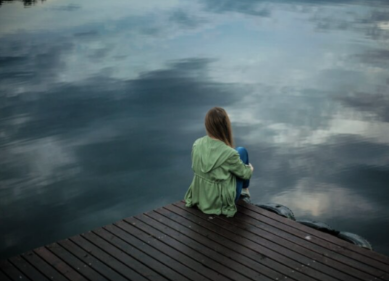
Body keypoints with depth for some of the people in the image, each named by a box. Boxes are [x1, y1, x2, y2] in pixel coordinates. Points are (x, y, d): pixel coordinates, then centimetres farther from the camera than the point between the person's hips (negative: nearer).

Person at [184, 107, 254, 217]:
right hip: (222, 202, -5)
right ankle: (244, 189, 34)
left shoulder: (197, 144, -14)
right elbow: (245, 174, -10)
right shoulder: (229, 153, -29)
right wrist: (250, 168, 16)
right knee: (242, 151, 11)